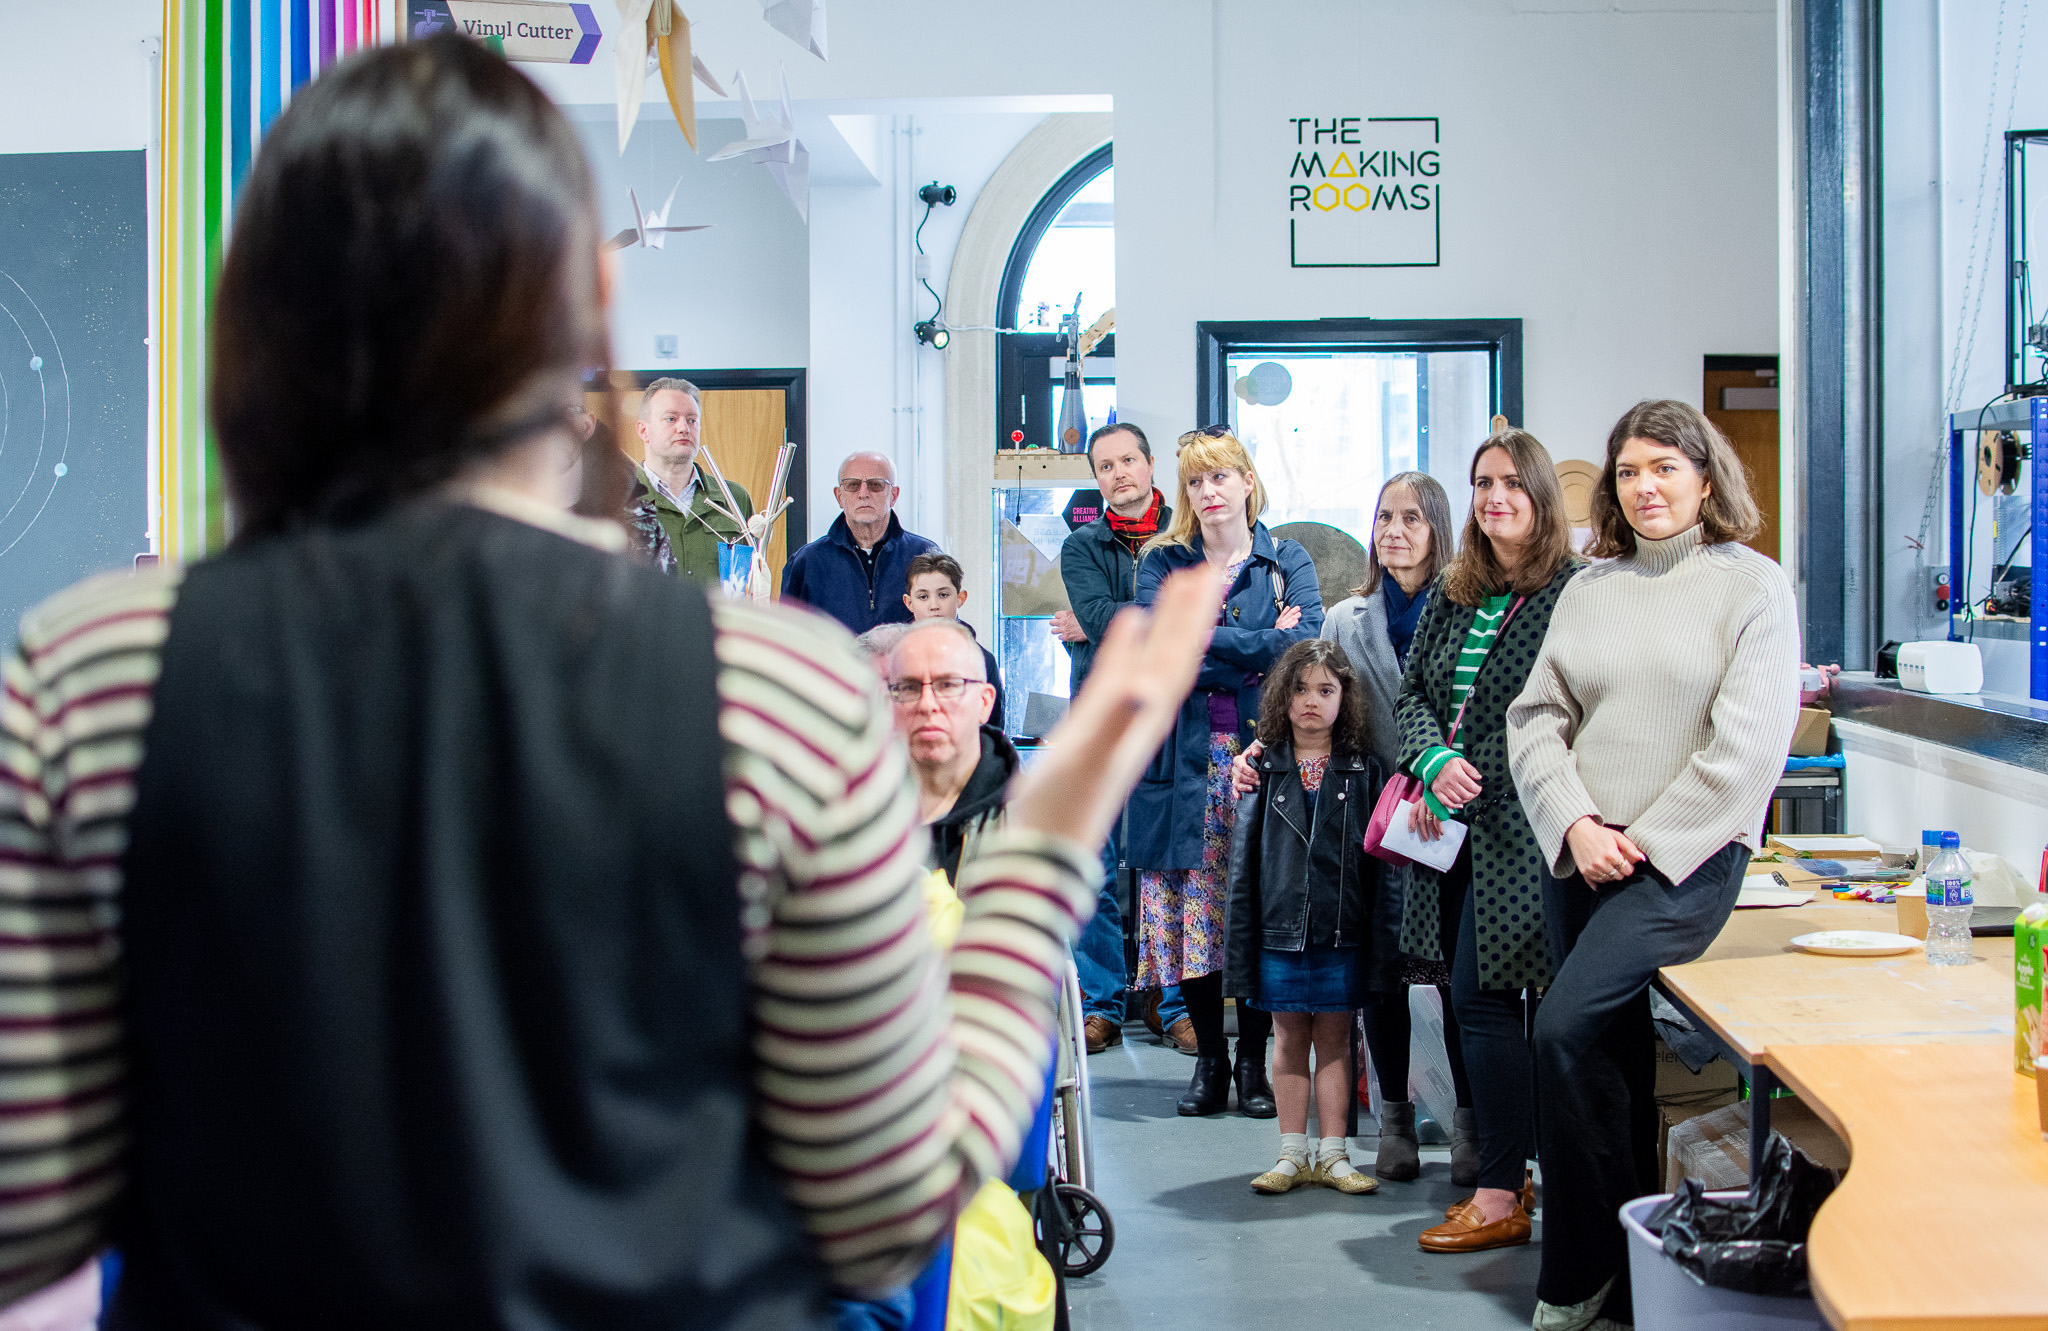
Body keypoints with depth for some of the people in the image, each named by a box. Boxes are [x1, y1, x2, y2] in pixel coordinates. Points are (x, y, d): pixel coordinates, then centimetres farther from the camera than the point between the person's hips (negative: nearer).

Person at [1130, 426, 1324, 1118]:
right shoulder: (1161, 563, 11)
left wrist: (1205, 645, -10)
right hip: (1185, 756, 1)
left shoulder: (1287, 561, 10)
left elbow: (1305, 642, -7)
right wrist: (1261, 645, -8)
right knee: (1187, 908, -1)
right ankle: (1209, 1056, 13)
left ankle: (1253, 1061, 11)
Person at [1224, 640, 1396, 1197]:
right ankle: (1292, 1155, 16)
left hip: (1343, 928, -1)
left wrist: (1382, 942, -5)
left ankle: (1332, 1155, 15)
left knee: (1334, 1037, 6)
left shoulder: (1364, 769, 2)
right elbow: (1243, 859, 4)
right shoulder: (1265, 769, 3)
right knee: (1289, 1037, 8)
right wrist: (1240, 946, 0)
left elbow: (1381, 858, 1)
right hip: (1279, 927, 1)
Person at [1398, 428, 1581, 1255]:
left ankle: (1503, 1196, 2)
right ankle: (1506, 1169, 21)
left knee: (1481, 996, -8)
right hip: (1450, 823, 7)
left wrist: (1476, 783, -15)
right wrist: (1434, 763, -5)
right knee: (1471, 995, 9)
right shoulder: (1453, 595, 15)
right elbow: (1413, 691, 13)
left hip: (1518, 827, -7)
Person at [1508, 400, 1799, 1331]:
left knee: (1568, 1028, -20)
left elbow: (1747, 745, -8)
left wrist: (1644, 843, -10)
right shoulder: (1590, 589, 13)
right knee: (1617, 1054, 9)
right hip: (1579, 855, 5)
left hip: (1685, 855, -5)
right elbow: (1536, 719, 9)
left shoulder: (1753, 585, -1)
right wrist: (1577, 827, -6)